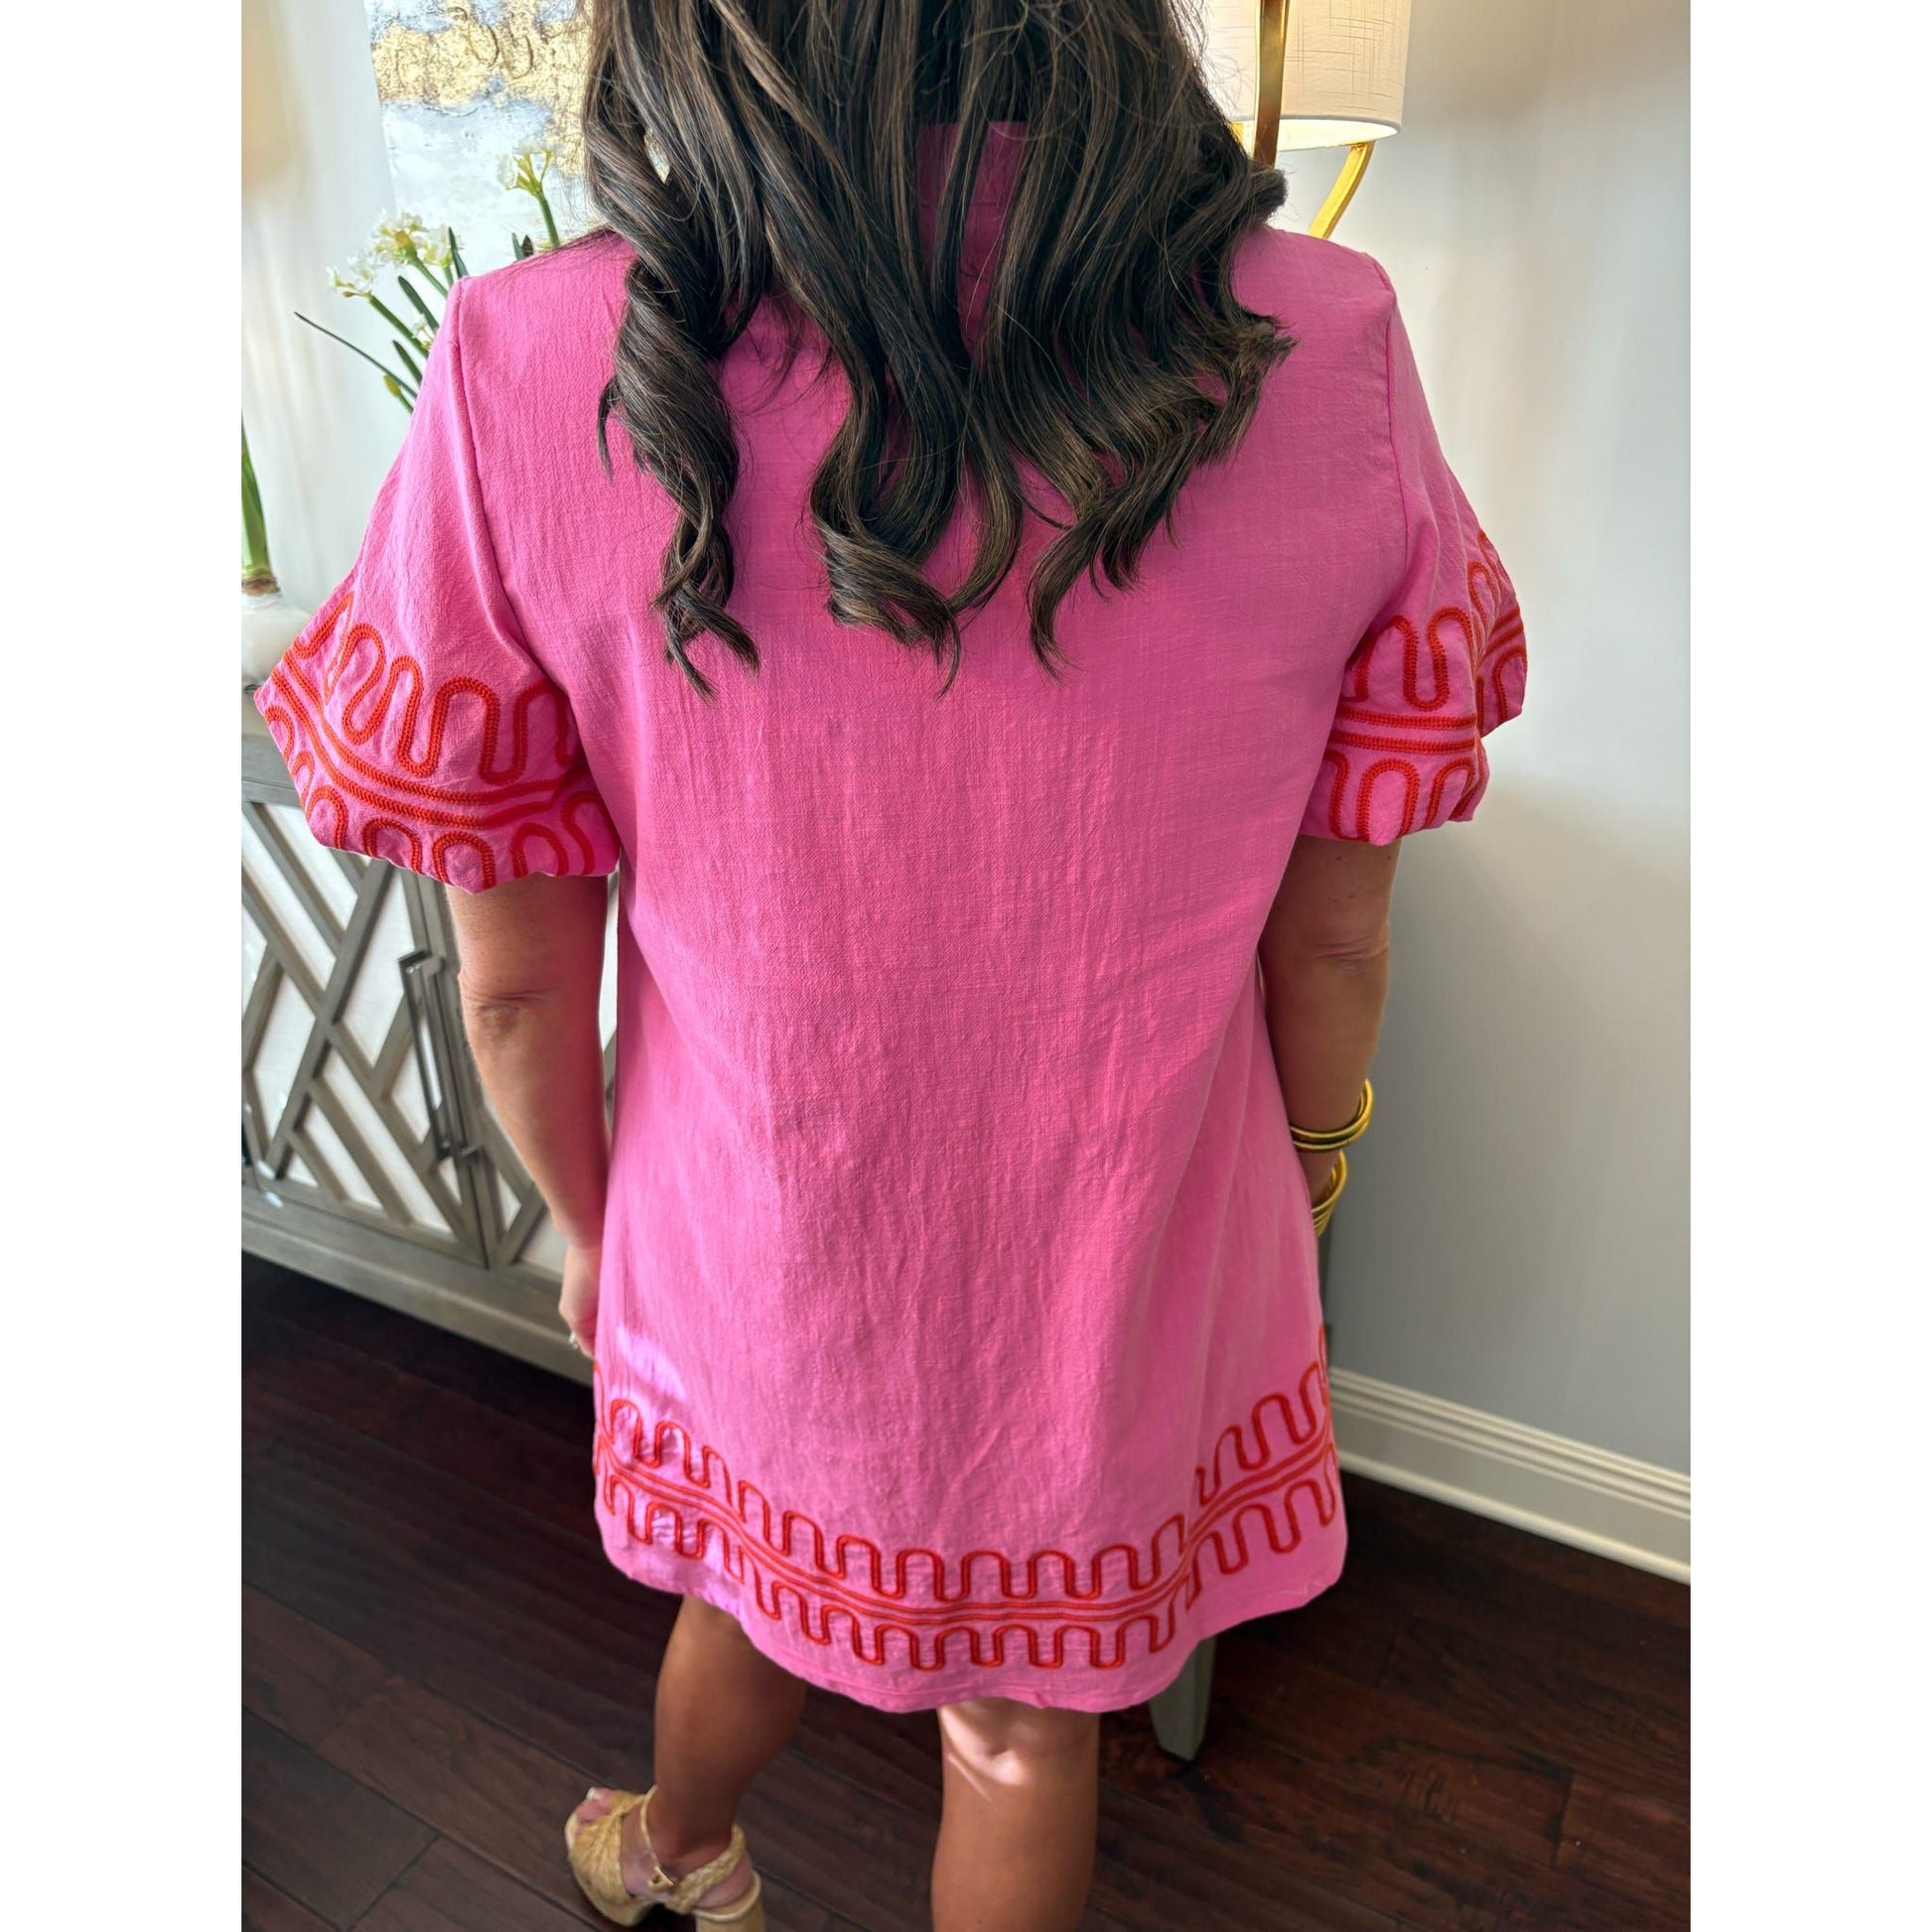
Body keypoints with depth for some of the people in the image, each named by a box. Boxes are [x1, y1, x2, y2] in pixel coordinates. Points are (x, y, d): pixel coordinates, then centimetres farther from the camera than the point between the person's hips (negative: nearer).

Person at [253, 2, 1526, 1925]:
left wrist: (587, 1226, 9)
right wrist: (1303, 1172, 11)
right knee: (1024, 1724, 27)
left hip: (752, 1264, 1)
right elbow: (1334, 937, -8)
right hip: (1129, 1285, 0)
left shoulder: (528, 376, -20)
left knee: (758, 1583, 33)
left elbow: (517, 985, -11)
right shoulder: (1323, 352, -18)